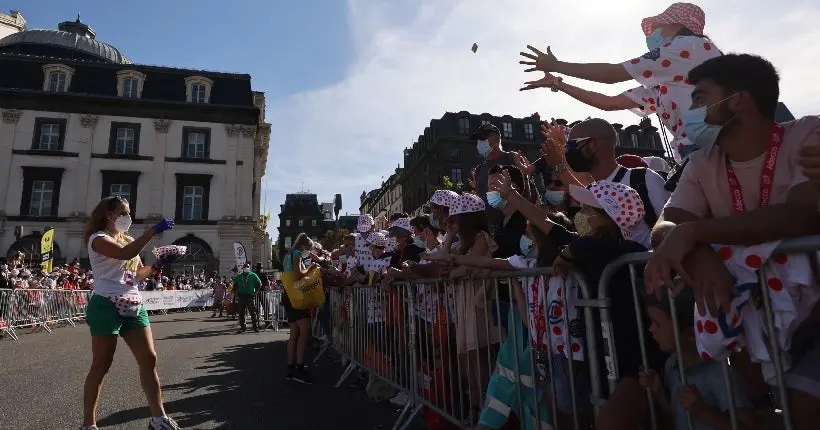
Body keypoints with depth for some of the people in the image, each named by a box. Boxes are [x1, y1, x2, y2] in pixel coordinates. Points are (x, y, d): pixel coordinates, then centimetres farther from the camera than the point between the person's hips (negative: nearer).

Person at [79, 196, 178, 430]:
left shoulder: (128, 239, 17)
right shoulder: (98, 238, -6)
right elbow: (125, 254, -27)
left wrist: (157, 265, 1)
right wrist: (153, 231, -27)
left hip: (134, 306, 7)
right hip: (107, 306, -7)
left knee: (149, 360, 3)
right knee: (101, 366, 2)